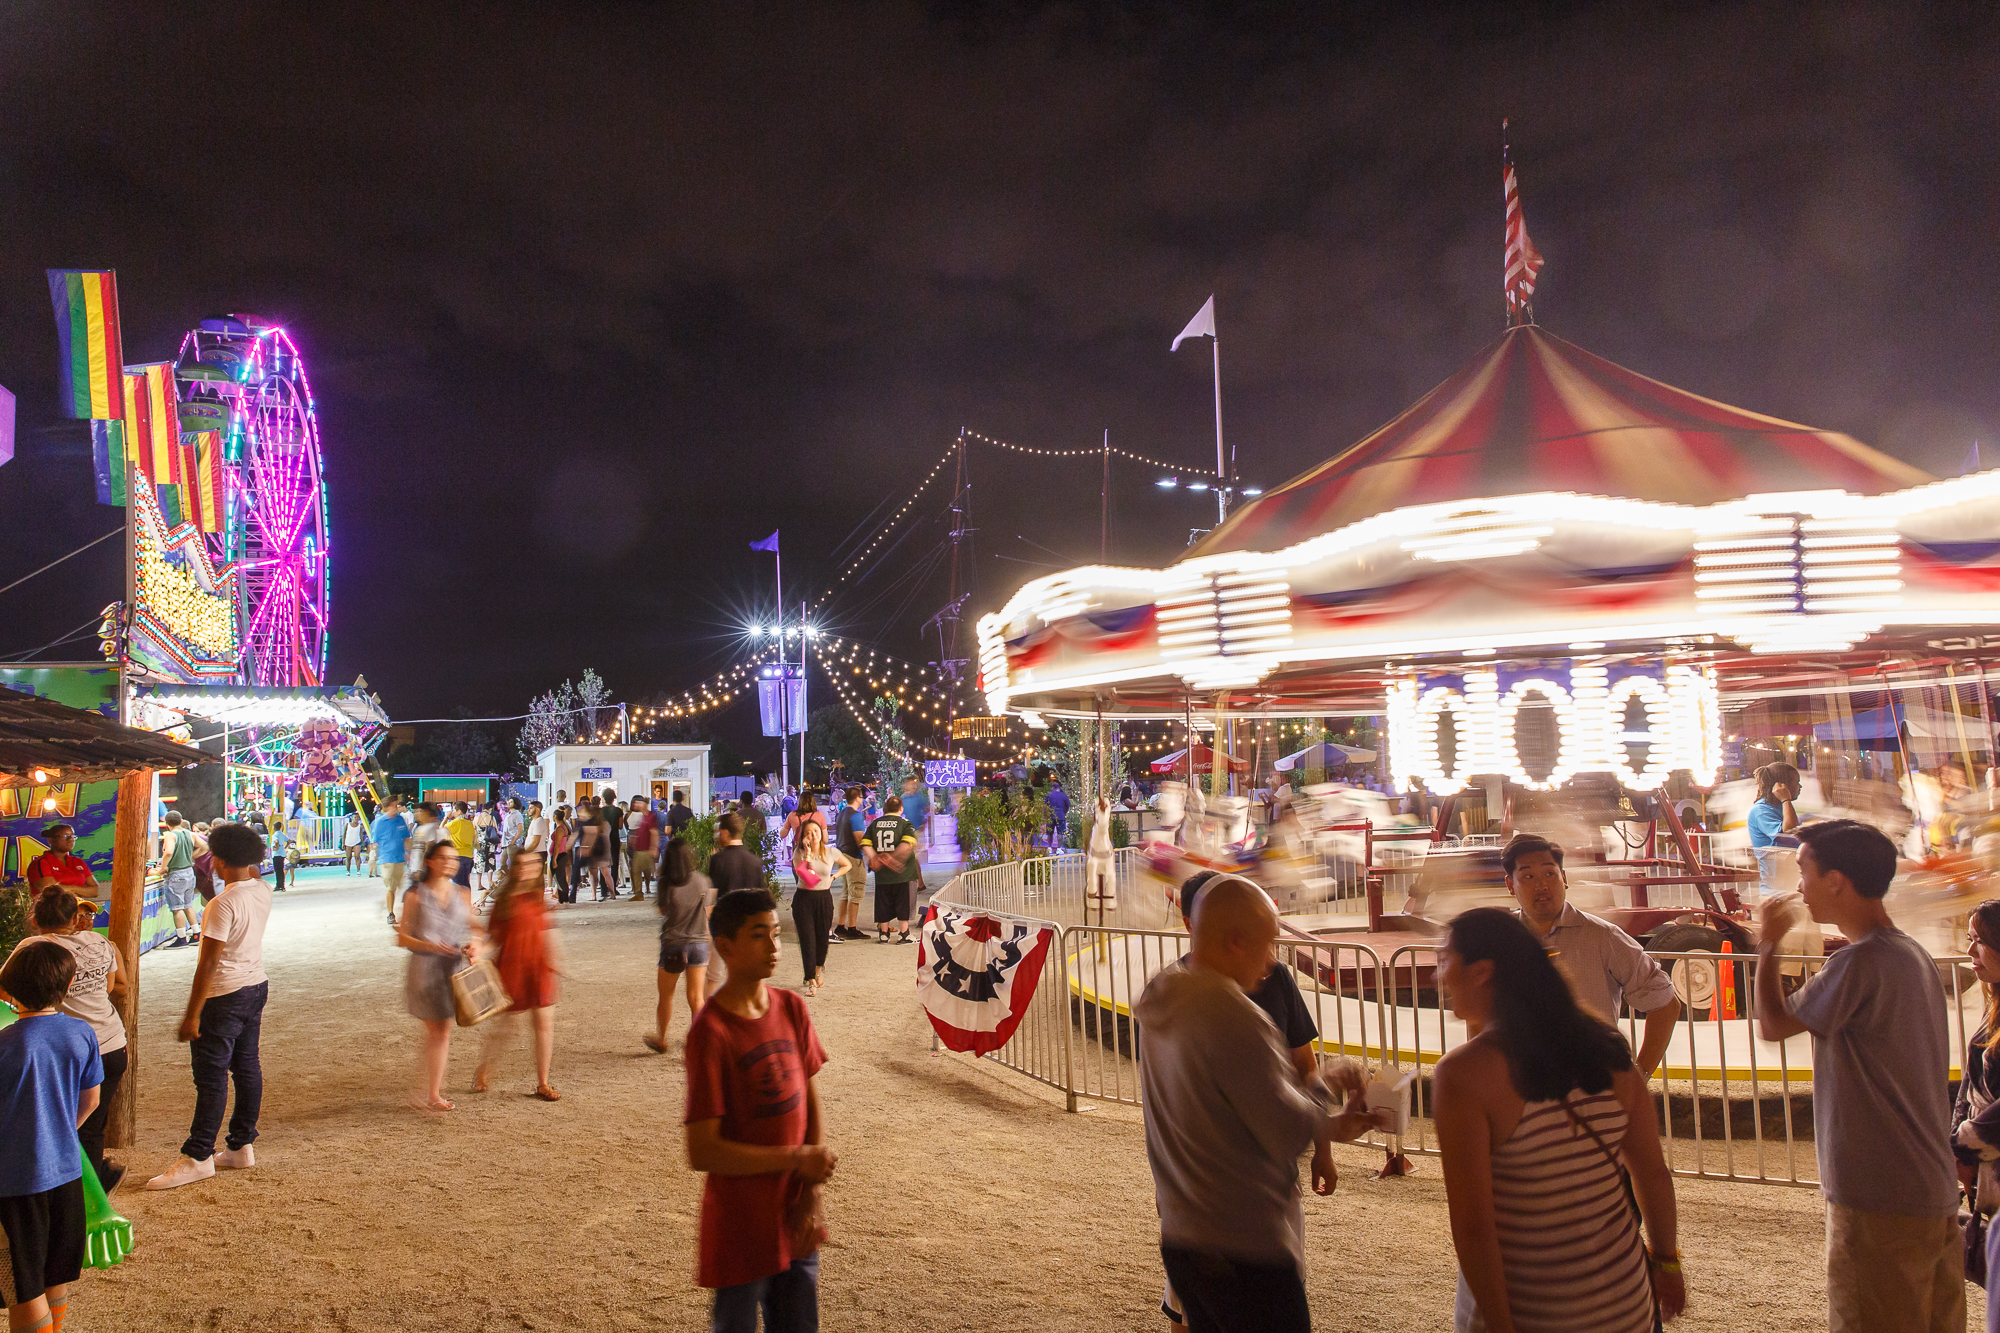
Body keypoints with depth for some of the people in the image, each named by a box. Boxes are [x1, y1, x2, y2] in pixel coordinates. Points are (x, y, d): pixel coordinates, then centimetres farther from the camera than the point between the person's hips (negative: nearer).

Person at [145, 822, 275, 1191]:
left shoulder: (224, 904, -22)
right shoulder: (263, 891, 0)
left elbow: (209, 963, -21)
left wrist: (192, 1014, -16)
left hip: (225, 995, -8)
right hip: (257, 985, 8)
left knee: (211, 1077, -1)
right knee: (247, 1067, 14)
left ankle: (198, 1157, 6)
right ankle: (242, 1147, 22)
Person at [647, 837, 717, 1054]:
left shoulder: (666, 884, -12)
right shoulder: (702, 881, -5)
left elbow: (662, 911, 3)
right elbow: (708, 911, 4)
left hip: (672, 943, -1)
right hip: (699, 942, 1)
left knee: (665, 996, 17)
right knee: (696, 998, 2)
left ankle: (660, 1041, 33)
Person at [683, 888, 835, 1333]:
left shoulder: (792, 1009, 1)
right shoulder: (711, 1032, -18)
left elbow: (812, 1107, 6)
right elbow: (703, 1153, -19)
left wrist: (812, 1196, -3)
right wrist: (796, 1158, -15)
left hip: (795, 1222, 6)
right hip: (741, 1230, -5)